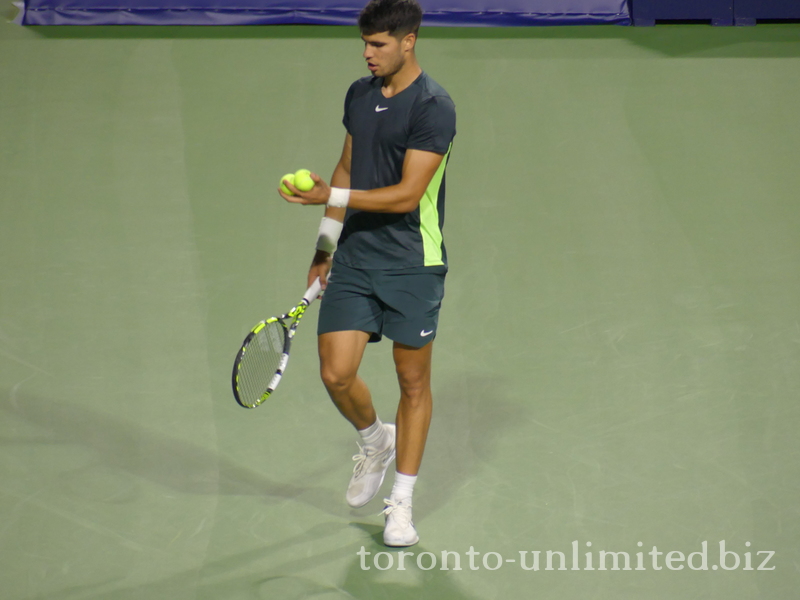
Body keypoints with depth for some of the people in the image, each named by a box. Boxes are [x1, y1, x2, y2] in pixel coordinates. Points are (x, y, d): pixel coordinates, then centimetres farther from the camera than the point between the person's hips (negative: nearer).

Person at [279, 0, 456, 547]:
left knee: (413, 382, 5)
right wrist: (327, 243, 19)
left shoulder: (433, 107, -14)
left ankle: (401, 503, 17)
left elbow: (407, 195, -20)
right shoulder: (359, 94, 9)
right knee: (336, 374, -3)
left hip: (412, 264, -5)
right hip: (354, 260, 6)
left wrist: (331, 197, -25)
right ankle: (375, 442, 29)